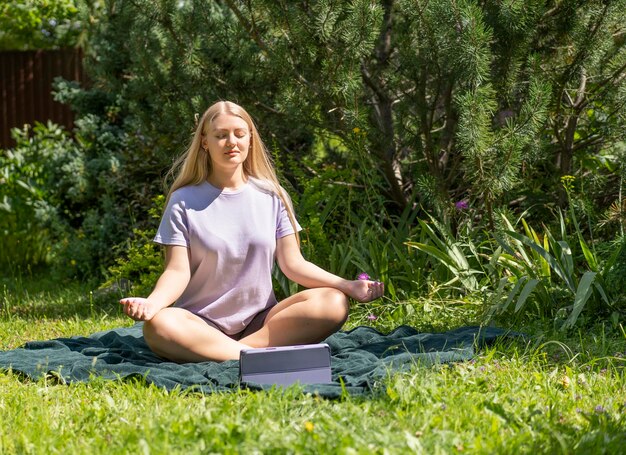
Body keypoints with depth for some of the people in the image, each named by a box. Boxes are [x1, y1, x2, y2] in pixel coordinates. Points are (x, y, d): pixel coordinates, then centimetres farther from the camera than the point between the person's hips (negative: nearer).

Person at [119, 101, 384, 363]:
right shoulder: (184, 201, 2)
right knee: (159, 325, -35)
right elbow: (178, 271, -6)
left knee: (333, 303, -23)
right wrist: (151, 302, -27)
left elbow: (293, 263, 5)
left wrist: (346, 285, -10)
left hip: (260, 321, 3)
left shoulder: (272, 197, 9)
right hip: (202, 324, -3)